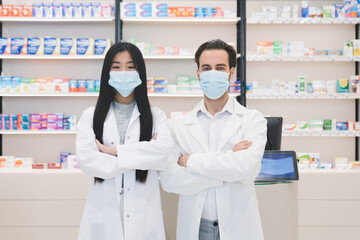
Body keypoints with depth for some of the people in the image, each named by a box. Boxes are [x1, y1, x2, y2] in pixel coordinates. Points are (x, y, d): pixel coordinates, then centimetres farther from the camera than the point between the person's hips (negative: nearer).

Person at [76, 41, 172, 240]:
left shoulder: (155, 116, 5)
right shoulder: (91, 116, 6)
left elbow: (165, 151, -14)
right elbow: (86, 159, -10)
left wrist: (114, 151, -13)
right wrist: (142, 157, -10)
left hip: (143, 218, 0)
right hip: (103, 217, 0)